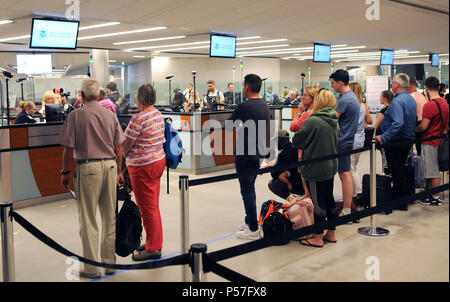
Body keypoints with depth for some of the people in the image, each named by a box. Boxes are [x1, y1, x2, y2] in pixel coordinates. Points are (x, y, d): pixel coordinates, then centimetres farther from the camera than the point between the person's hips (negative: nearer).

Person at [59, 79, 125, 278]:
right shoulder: (110, 115, 7)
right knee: (110, 218, 13)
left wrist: (65, 172, 5)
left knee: (88, 219, 5)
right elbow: (118, 148, 8)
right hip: (110, 165, 4)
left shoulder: (76, 115, -5)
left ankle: (92, 267, 10)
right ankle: (109, 262, 23)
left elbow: (69, 149, -7)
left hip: (88, 167, -4)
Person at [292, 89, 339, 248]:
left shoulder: (313, 121, -19)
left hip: (316, 169, -8)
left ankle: (318, 238, 11)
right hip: (331, 166, 8)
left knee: (318, 202, 1)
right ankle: (331, 233, 27)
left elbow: (296, 141, -13)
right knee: (329, 199, 16)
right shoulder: (334, 121, 6)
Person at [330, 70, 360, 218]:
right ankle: (347, 205, 25)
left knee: (344, 175, -6)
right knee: (347, 174, 15)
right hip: (348, 140, 10)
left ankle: (346, 211, -1)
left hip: (341, 142, -10)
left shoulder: (344, 100, -19)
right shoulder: (353, 97, 14)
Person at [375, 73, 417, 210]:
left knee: (397, 171, -2)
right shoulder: (411, 99, 10)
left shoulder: (397, 101, -21)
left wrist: (383, 138, -28)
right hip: (409, 139, 10)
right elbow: (415, 119, 19)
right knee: (403, 168, 19)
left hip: (396, 142, -10)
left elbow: (398, 124, -31)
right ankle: (407, 196, 29)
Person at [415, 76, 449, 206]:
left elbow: (423, 126, -21)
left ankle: (435, 198, 9)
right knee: (431, 170, 17)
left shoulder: (429, 105, -21)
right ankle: (427, 193, 27)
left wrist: (413, 129, -4)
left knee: (433, 172, 0)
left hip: (430, 142, -8)